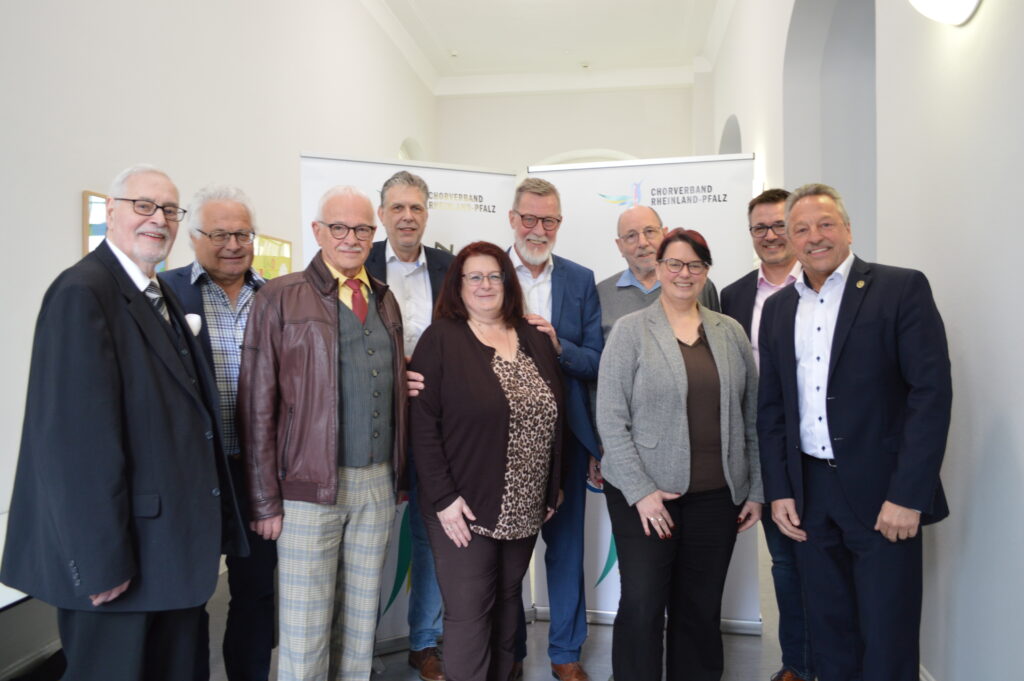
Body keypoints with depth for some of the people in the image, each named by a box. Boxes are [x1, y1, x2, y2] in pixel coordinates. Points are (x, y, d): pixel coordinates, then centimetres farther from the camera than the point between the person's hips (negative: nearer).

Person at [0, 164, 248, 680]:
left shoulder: (163, 299, 11)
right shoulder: (82, 292, -15)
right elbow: (80, 437, -21)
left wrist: (206, 532, 11)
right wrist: (101, 559, -20)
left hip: (175, 549, 8)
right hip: (117, 554, -8)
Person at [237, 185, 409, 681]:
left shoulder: (384, 300, 12)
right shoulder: (280, 298, -4)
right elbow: (257, 406, -6)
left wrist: (399, 474, 11)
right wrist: (266, 499, -8)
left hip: (379, 483, 5)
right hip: (311, 487, -4)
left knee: (361, 622, 17)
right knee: (304, 631, 7)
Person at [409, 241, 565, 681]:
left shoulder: (535, 340, 8)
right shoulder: (441, 338, -7)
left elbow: (554, 418, 10)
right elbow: (422, 422, -11)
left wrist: (552, 490, 8)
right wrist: (443, 497, -15)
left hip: (524, 508, 5)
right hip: (464, 507, -5)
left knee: (507, 605, 17)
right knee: (469, 615, 2)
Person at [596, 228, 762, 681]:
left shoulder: (731, 332, 8)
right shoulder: (630, 330, -3)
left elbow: (750, 416, 10)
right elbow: (611, 419, -8)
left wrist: (755, 489, 7)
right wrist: (641, 490, -13)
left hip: (718, 494, 3)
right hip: (645, 493, -3)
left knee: (702, 608, 13)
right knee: (642, 604, 2)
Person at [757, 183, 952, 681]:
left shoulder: (902, 289, -5)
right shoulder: (777, 308, 9)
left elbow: (932, 392, -11)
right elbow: (771, 408, 10)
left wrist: (907, 495, -16)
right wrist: (779, 491, 4)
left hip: (881, 493, -4)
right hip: (808, 495, 4)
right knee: (829, 636, 15)